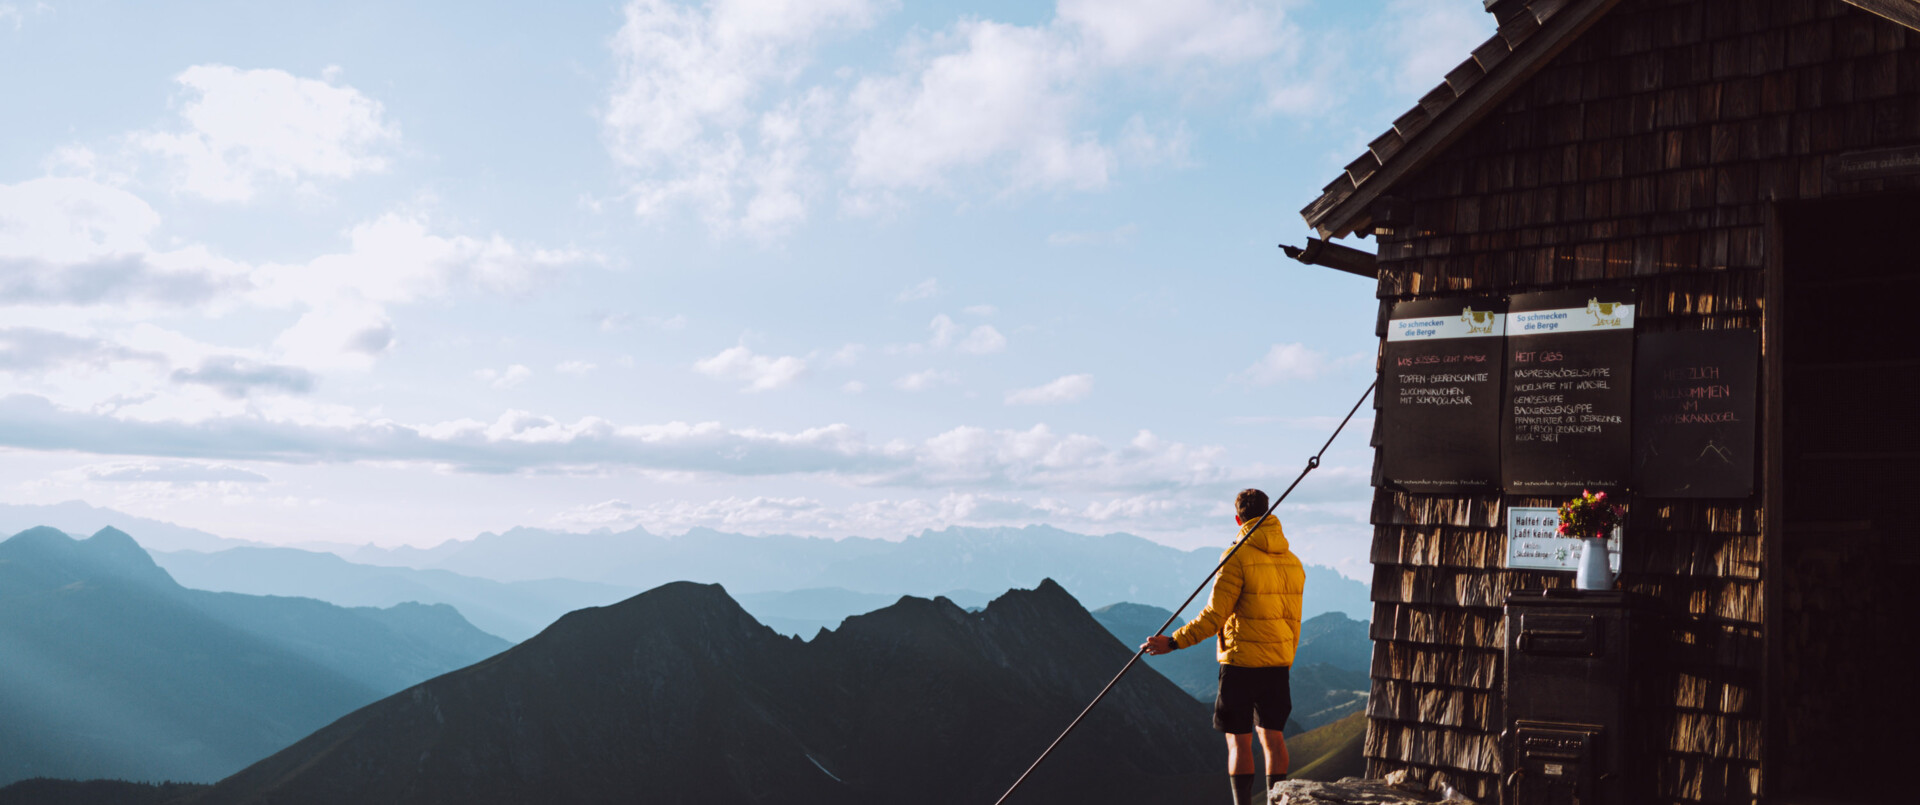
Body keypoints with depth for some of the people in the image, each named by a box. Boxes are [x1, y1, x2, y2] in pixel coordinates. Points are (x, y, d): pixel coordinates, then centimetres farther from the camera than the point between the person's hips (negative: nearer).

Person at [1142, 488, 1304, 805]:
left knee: (1239, 740, 0)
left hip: (1241, 660, -6)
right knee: (1272, 735, 12)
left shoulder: (1239, 558, -12)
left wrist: (1173, 642, -10)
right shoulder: (1293, 562, 9)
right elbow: (1293, 621, 14)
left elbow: (1214, 616, -16)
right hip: (1278, 662, 6)